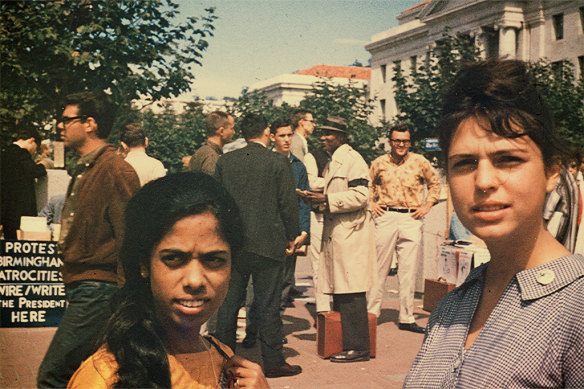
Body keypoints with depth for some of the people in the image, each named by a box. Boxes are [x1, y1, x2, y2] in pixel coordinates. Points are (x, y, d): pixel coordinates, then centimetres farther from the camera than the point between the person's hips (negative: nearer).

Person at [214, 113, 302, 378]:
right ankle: (273, 361, 12)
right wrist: (291, 236, 7)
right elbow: (289, 203, -6)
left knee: (229, 302, 12)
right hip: (267, 242, -3)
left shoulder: (225, 161, 4)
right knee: (268, 304, 4)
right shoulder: (279, 162, -6)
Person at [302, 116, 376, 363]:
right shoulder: (333, 162, 21)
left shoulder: (352, 159, -10)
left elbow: (360, 196, -19)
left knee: (351, 294, -8)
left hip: (350, 236, -10)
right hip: (336, 235, 10)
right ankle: (343, 342, 20)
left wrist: (327, 200, -19)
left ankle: (357, 347, -2)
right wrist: (318, 199, 12)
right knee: (339, 293, 12)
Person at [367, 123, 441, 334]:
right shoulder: (379, 163, 7)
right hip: (385, 217, 0)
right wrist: (371, 204, 9)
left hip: (411, 219, 0)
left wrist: (427, 205, 8)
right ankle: (372, 312, 13)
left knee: (408, 270, 2)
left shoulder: (420, 162, 5)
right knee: (379, 267, 2)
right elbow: (369, 184, 23)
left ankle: (406, 318, 9)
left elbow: (434, 183, 18)